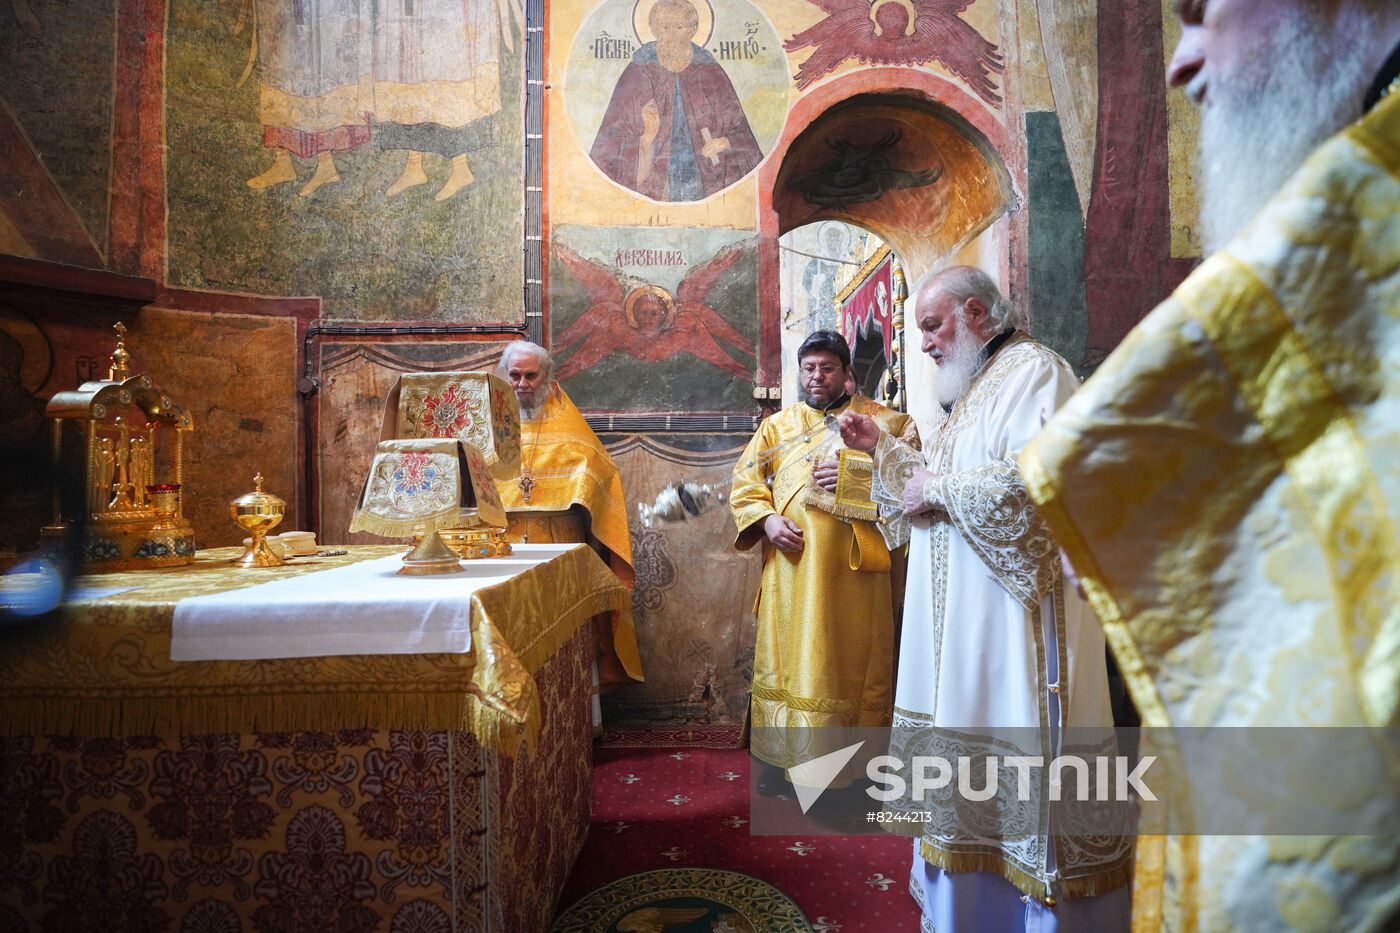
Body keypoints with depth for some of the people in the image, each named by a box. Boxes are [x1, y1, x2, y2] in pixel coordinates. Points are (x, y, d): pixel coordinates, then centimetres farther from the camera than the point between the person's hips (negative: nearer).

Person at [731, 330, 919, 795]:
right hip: (792, 566, 2)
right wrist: (766, 520, -8)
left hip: (854, 565, -2)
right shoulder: (777, 425, 15)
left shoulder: (883, 420, 8)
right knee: (788, 658, 8)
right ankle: (780, 757, 22)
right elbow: (744, 481, 10)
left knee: (853, 660, 3)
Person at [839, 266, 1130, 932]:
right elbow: (935, 492, 24)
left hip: (1018, 608, -9)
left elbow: (1038, 477, -25)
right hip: (960, 613, 9)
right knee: (959, 741, 14)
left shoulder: (1034, 370, -9)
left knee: (1021, 747, -1)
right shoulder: (971, 389, 19)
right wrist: (882, 447, 14)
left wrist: (938, 488, -14)